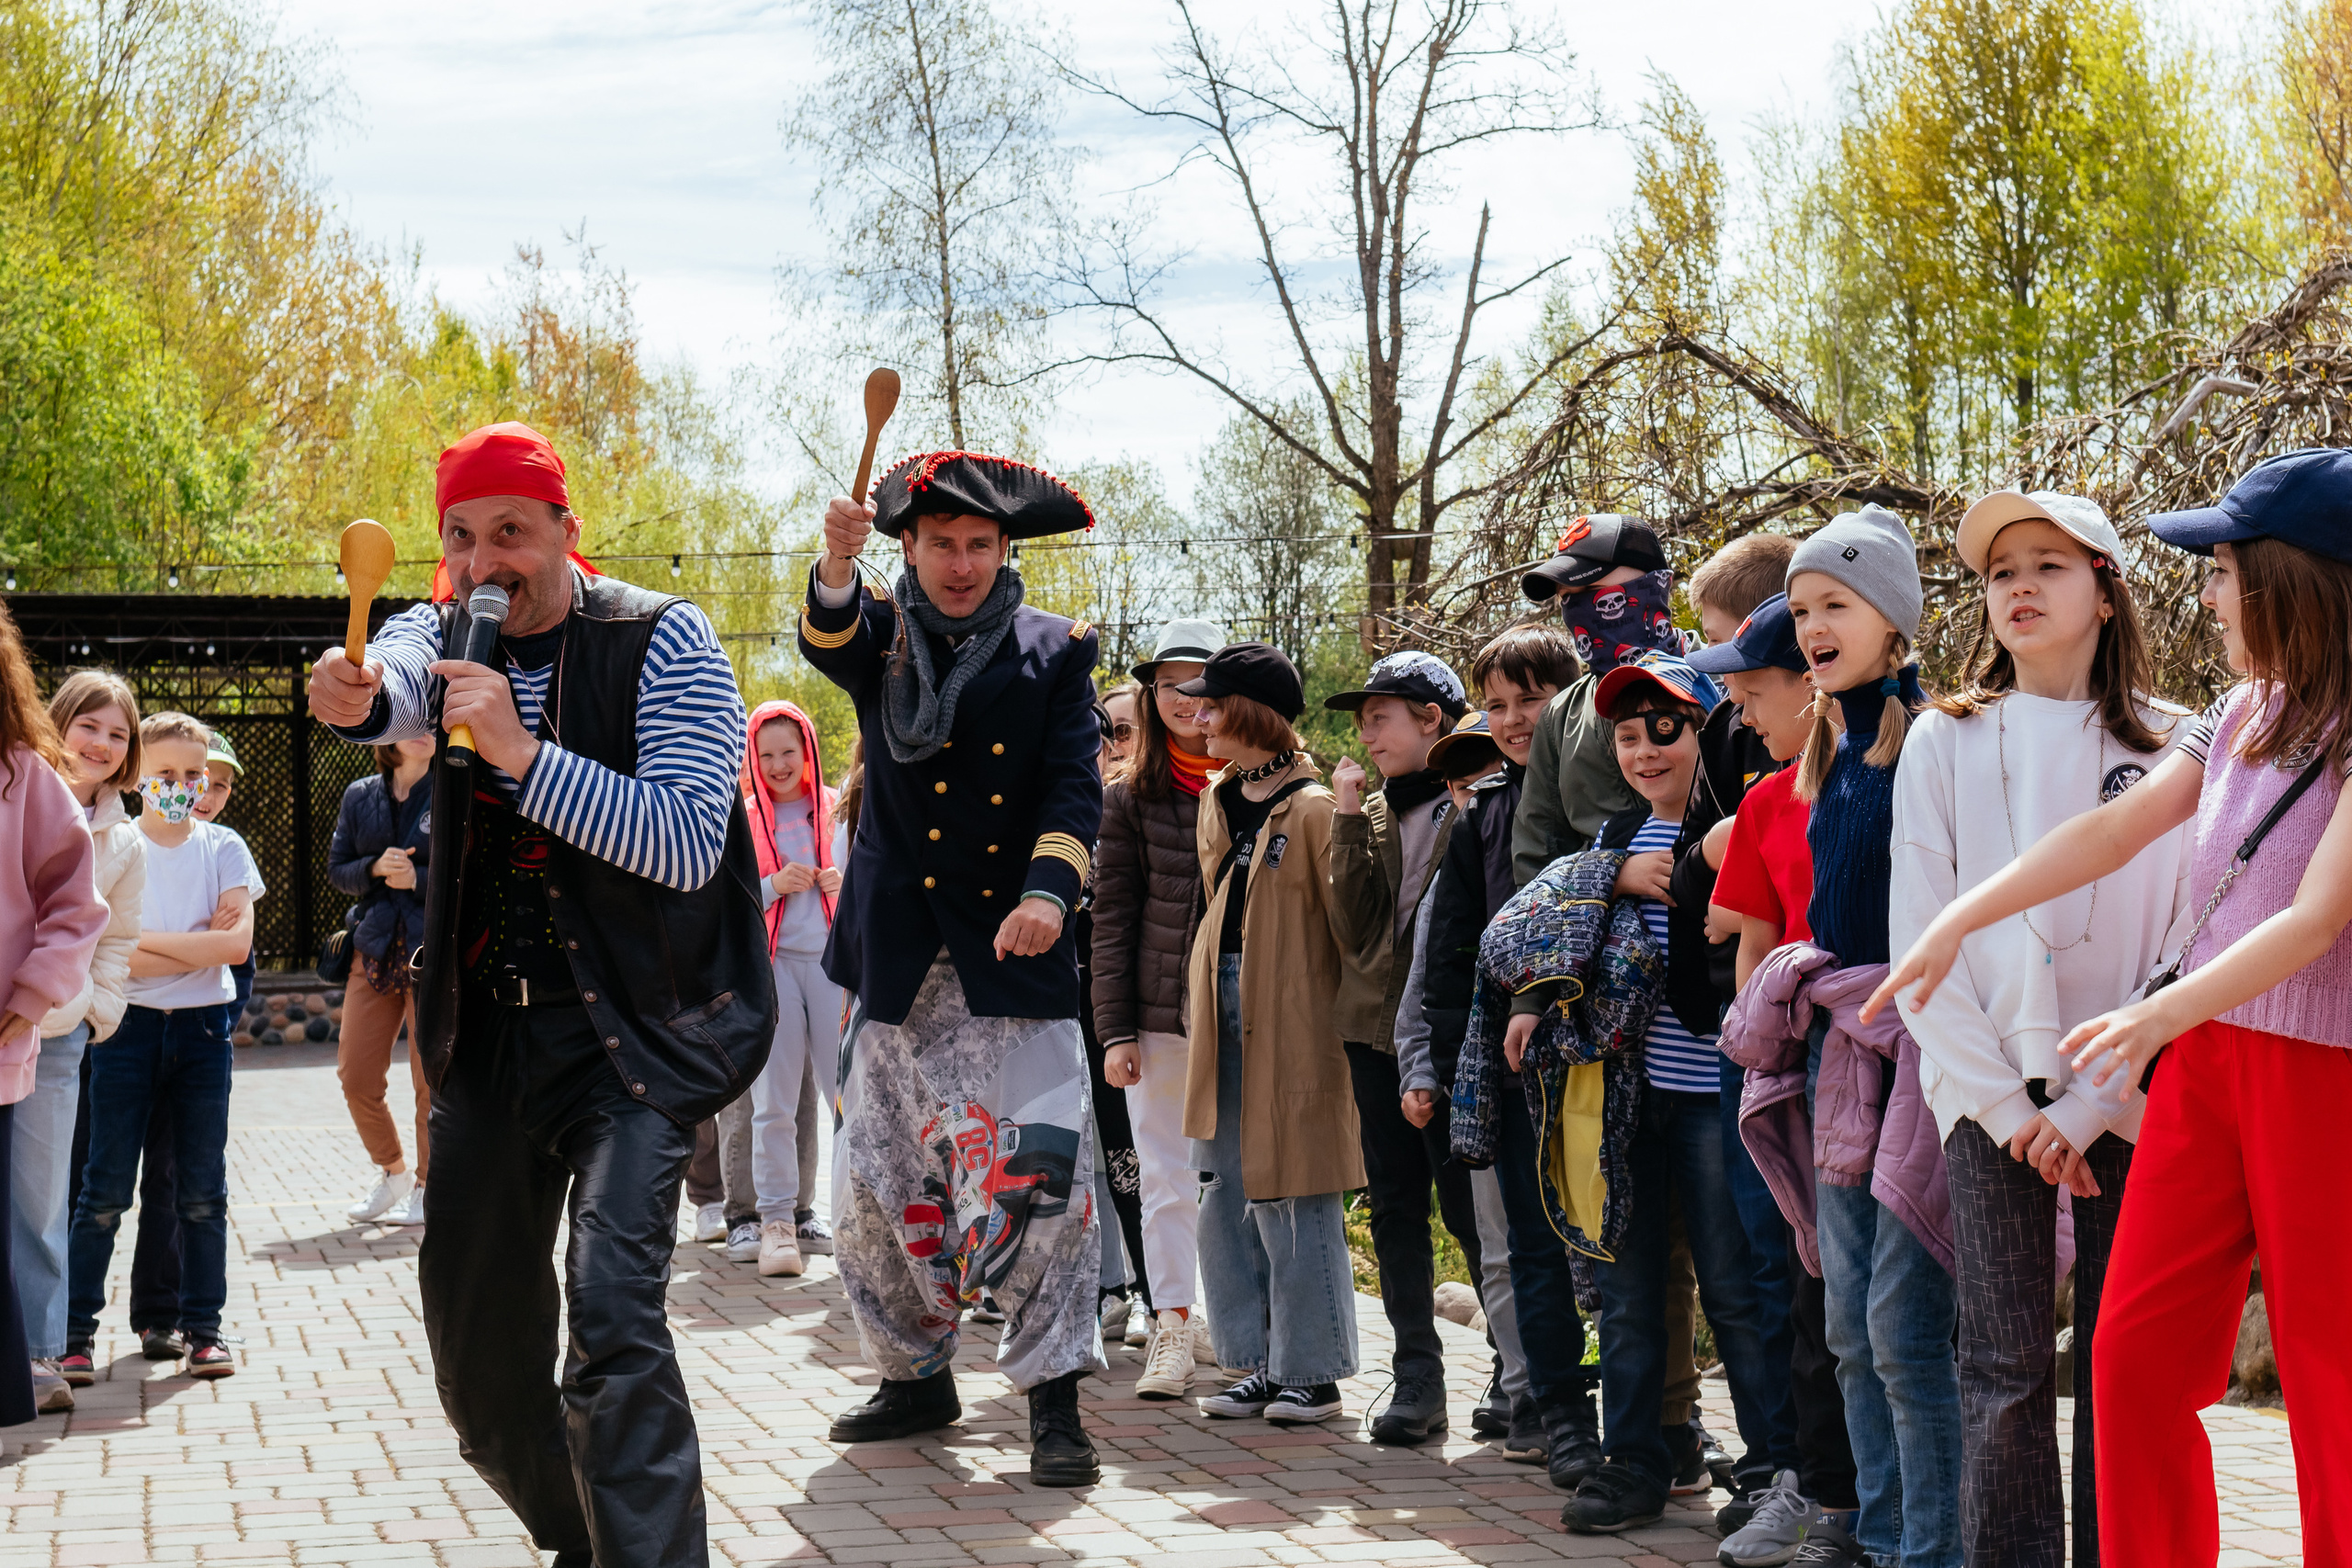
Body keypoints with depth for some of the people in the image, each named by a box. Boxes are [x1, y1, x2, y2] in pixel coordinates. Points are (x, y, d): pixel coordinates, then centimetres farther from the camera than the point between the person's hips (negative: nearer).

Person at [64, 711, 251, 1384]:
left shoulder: (222, 847, 5)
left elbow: (238, 943, -8)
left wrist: (148, 938, -10)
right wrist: (198, 942, -12)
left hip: (202, 1026, 2)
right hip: (128, 1025, -2)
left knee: (203, 1192, 5)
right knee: (105, 1190, -1)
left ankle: (202, 1327, 14)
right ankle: (74, 1332, 6)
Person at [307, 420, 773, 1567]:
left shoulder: (661, 641, -9)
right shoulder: (450, 633, 6)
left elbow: (688, 844, -19)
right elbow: (397, 683, -19)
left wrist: (524, 754, -29)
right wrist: (354, 696, -44)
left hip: (631, 1029, -6)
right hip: (489, 1030, 6)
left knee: (610, 1315, -22)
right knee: (476, 1341, 12)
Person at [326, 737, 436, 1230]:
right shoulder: (360, 796, 10)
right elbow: (337, 870, 11)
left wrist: (418, 878, -16)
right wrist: (375, 868, -9)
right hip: (375, 949, 4)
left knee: (431, 1078, 0)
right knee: (355, 1078, 3)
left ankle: (426, 1186, 16)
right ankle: (392, 1173, 26)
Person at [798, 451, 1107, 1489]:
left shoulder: (1056, 652, 5)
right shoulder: (879, 636, 8)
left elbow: (1075, 788, -4)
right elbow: (826, 641, -16)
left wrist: (1049, 889, -22)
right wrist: (837, 565, -39)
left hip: (1011, 957, -2)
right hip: (897, 962, 3)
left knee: (1035, 1176, -11)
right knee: (879, 1178, 10)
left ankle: (1053, 1400, -3)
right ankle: (915, 1375, 26)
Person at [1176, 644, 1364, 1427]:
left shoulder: (1312, 810, -10)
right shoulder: (1217, 801, 13)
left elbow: (1351, 923, -9)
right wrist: (1200, 1004, 17)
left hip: (1290, 1022, -8)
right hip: (1223, 1020, 8)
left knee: (1289, 1198, -2)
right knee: (1227, 1197, 9)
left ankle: (1311, 1370, 9)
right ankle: (1264, 1364, 18)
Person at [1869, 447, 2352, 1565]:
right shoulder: (2242, 716, 12)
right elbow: (2114, 829, 10)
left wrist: (2163, 1013, -30)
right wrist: (1957, 922, 5)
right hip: (2202, 1059, 7)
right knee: (2135, 1355, 4)